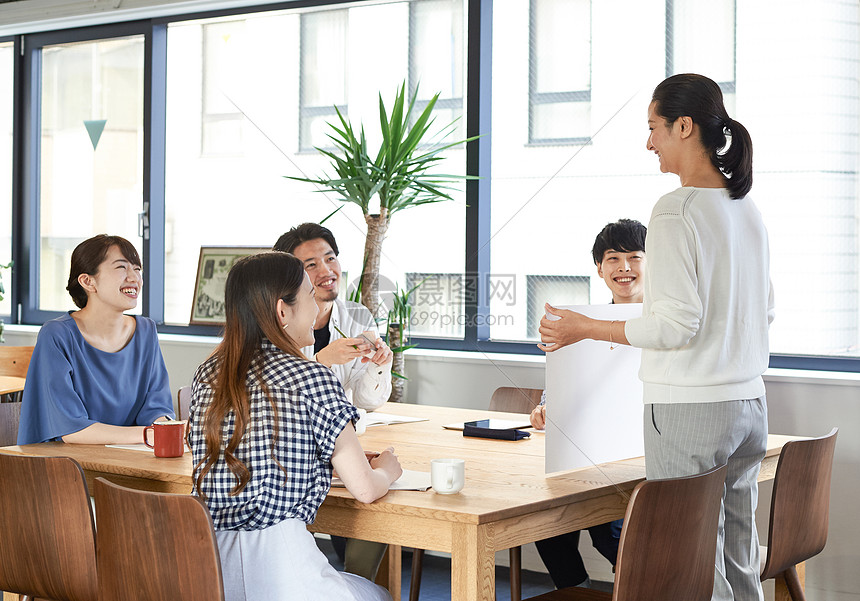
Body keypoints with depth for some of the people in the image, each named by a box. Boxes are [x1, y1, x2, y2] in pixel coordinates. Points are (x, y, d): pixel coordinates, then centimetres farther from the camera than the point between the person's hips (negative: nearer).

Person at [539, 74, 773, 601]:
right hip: (749, 404, 8)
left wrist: (586, 329, -8)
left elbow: (677, 324, -18)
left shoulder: (677, 210, -14)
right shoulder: (748, 210, 11)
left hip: (689, 411, -8)